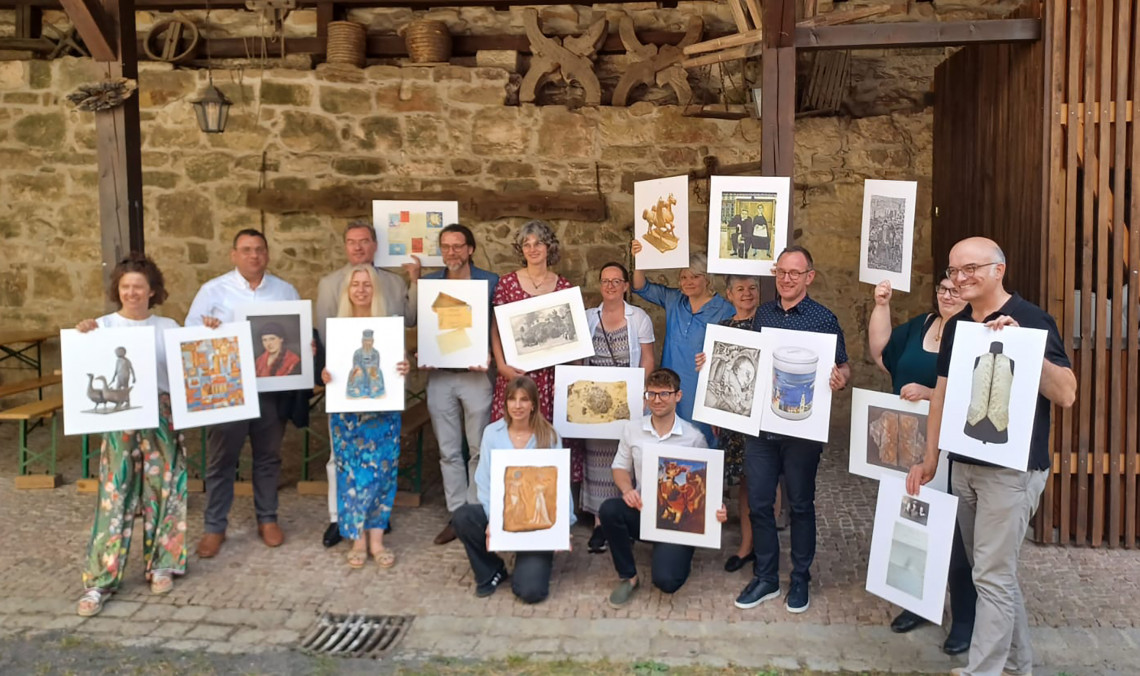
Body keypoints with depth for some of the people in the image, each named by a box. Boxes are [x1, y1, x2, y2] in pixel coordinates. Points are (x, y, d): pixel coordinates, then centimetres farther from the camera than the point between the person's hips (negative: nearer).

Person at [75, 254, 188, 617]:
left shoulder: (168, 327, 6)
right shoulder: (103, 326, 1)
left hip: (163, 417, 2)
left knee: (163, 490, 7)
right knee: (115, 496, -2)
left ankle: (161, 565, 21)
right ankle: (101, 578, 4)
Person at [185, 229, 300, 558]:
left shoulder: (286, 291, 7)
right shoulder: (213, 290, 0)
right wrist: (206, 329, -22)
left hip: (272, 387, 2)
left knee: (268, 456, 12)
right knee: (222, 459, 5)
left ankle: (267, 519, 26)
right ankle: (215, 527, 17)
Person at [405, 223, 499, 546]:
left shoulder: (490, 282, -2)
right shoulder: (429, 282, 7)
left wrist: (490, 355, -18)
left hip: (476, 373, -3)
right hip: (439, 376, 3)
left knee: (478, 449, 5)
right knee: (448, 451, 8)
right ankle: (456, 515, 18)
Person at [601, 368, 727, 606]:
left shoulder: (694, 437, -6)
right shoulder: (632, 429, 3)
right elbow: (620, 467, 11)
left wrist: (715, 509, -21)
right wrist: (627, 489, -12)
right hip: (642, 512, 3)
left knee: (665, 580, -22)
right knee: (609, 509, -30)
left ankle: (677, 557, 18)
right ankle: (628, 576, -7)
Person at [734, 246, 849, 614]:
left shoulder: (824, 318, -4)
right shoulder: (762, 313, 9)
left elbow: (843, 367, -2)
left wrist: (840, 377, -24)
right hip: (759, 423, 4)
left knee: (801, 504, 10)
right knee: (759, 503, 8)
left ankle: (800, 580, 26)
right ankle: (765, 578, 23)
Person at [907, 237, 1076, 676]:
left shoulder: (1031, 319, -9)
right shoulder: (956, 326, 10)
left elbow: (1066, 395, -16)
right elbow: (942, 393, 14)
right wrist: (929, 460, 14)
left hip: (1011, 468, -7)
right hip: (963, 464, 7)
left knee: (992, 575, -3)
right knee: (992, 570, 16)